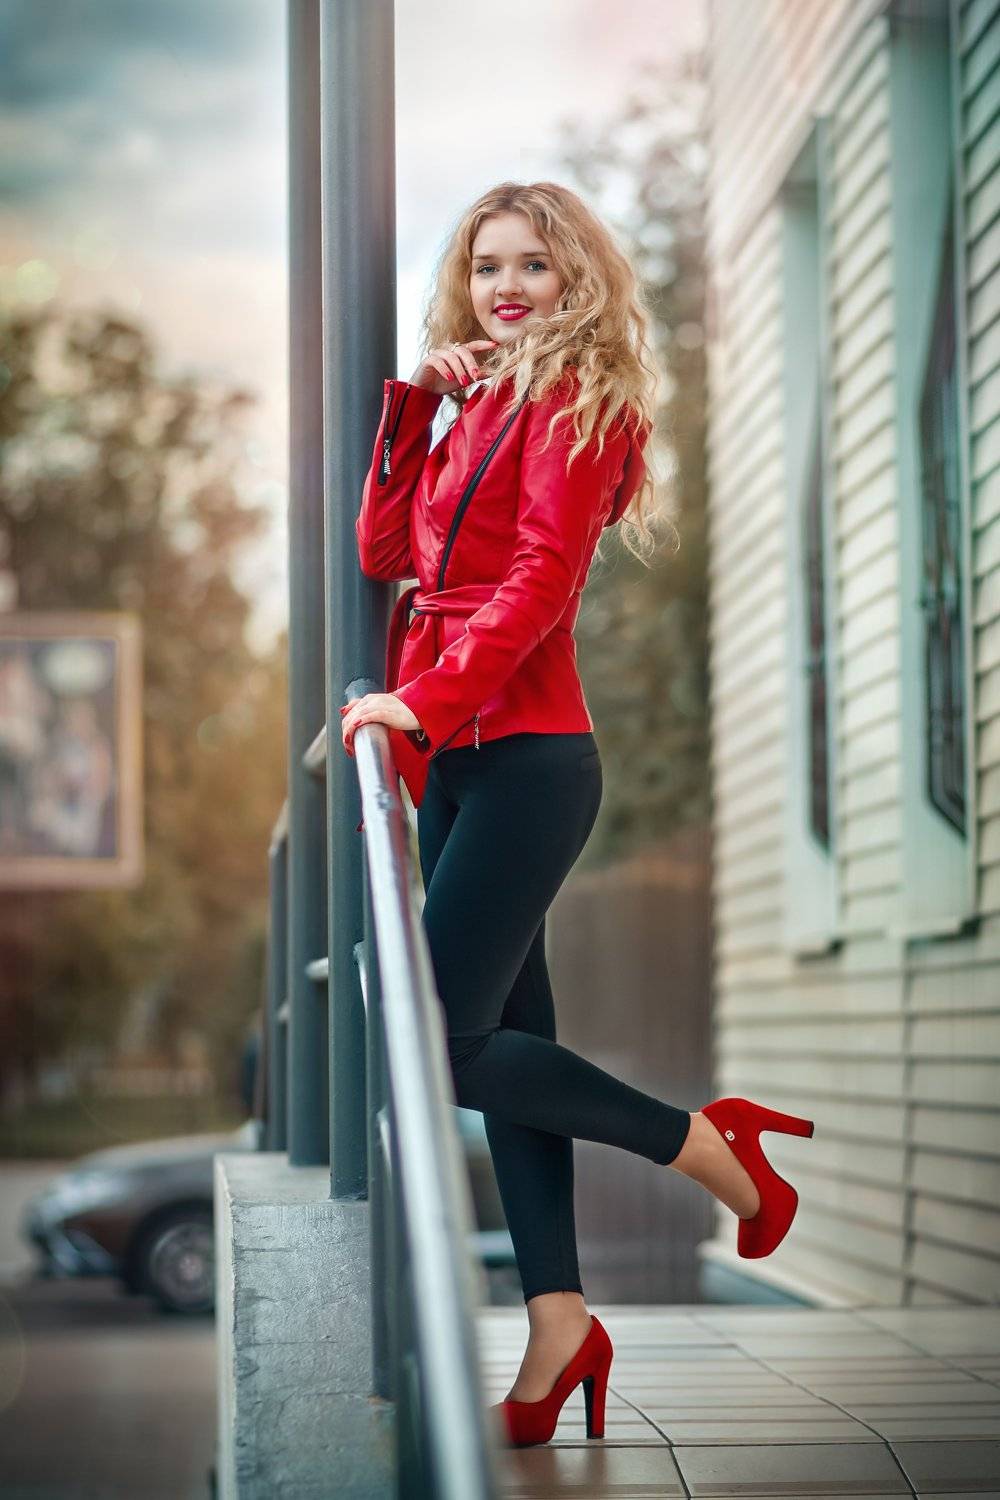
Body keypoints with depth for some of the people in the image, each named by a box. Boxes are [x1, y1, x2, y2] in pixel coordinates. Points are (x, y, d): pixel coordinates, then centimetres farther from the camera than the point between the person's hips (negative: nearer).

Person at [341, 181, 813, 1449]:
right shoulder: (479, 405, 19)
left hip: (524, 759, -8)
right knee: (504, 1038, 7)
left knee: (440, 1043, -12)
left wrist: (425, 701, -21)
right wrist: (414, 401, 6)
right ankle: (558, 1324, 10)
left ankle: (712, 1147, 2)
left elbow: (539, 580, -15)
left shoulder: (573, 400, -5)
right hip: (461, 760, 8)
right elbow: (384, 549, 14)